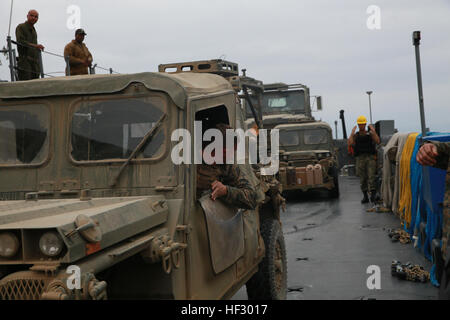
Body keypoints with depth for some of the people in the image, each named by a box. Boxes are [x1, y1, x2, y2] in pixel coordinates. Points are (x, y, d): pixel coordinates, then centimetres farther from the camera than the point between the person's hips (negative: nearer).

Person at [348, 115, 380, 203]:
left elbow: (378, 141, -8)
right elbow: (350, 143, -7)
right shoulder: (355, 135, 12)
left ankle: (373, 194, -17)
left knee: (371, 176, -13)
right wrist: (352, 133, -9)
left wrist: (373, 131, -12)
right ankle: (365, 196, 11)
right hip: (360, 158, 2)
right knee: (362, 178, 3)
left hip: (370, 157, -2)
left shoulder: (370, 133, 9)